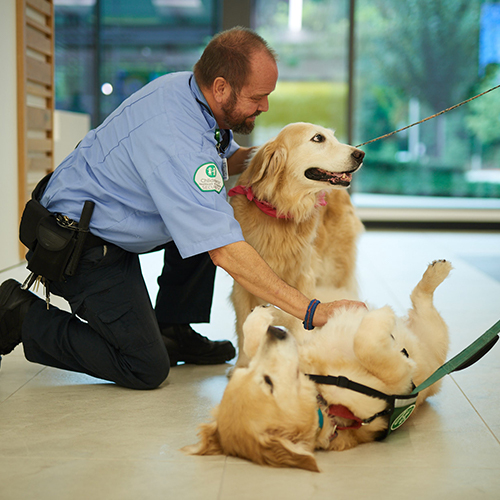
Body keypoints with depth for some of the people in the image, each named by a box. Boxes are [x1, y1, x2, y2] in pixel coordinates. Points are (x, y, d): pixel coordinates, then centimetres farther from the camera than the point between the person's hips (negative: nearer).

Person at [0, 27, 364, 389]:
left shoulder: (185, 87, -4)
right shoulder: (177, 141, -32)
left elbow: (224, 160, 16)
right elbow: (225, 253, -36)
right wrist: (311, 312, -35)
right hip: (80, 248, -10)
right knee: (147, 370, -9)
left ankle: (173, 331, 13)